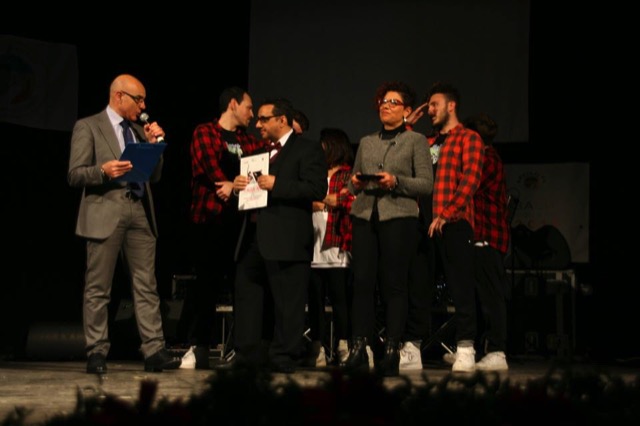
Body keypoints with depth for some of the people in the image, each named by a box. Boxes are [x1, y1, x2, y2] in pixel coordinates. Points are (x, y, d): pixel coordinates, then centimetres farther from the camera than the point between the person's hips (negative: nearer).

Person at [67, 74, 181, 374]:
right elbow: (75, 175, -4)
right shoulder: (88, 127, 3)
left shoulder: (140, 130, 20)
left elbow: (155, 176, 19)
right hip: (104, 212, -5)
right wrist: (103, 170, -21)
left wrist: (154, 144, 6)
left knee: (147, 287, 1)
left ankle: (154, 351, 0)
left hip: (140, 212, 5)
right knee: (98, 289, -1)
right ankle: (97, 353, 6)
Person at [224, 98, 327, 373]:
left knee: (287, 302, -4)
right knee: (245, 293, 7)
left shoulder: (308, 149, -1)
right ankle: (248, 355, 13)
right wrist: (238, 185, 6)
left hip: (286, 239, -8)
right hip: (254, 235, 8)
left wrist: (276, 185, -18)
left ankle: (284, 358, 2)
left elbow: (317, 189, -14)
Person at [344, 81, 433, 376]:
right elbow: (353, 183, 21)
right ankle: (358, 349, 0)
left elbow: (426, 184, -1)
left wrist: (396, 181, -15)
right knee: (362, 282, -3)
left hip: (398, 216, -4)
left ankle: (392, 352, 0)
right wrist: (356, 183, -1)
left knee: (394, 284, -4)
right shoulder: (366, 142, 20)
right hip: (365, 216, 4)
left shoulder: (416, 141, 7)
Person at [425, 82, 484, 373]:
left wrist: (446, 214, -17)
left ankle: (465, 349, -3)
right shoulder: (427, 142, 23)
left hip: (454, 223, -6)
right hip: (425, 222, 6)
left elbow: (470, 179, -8)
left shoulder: (469, 138, 4)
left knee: (461, 287, -5)